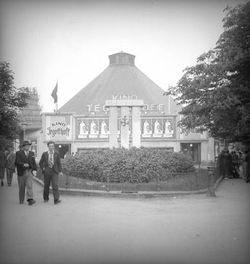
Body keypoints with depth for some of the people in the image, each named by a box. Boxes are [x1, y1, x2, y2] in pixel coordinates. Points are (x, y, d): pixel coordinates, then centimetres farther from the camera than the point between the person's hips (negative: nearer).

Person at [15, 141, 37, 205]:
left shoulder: (32, 153, 13)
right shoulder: (18, 153, 0)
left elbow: (34, 163, 13)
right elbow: (17, 162, -10)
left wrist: (34, 170, -2)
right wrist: (23, 164, -26)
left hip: (29, 171, 2)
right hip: (21, 172, -2)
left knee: (29, 185, -13)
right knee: (21, 187, 7)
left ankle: (30, 199, -20)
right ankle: (21, 201, 21)